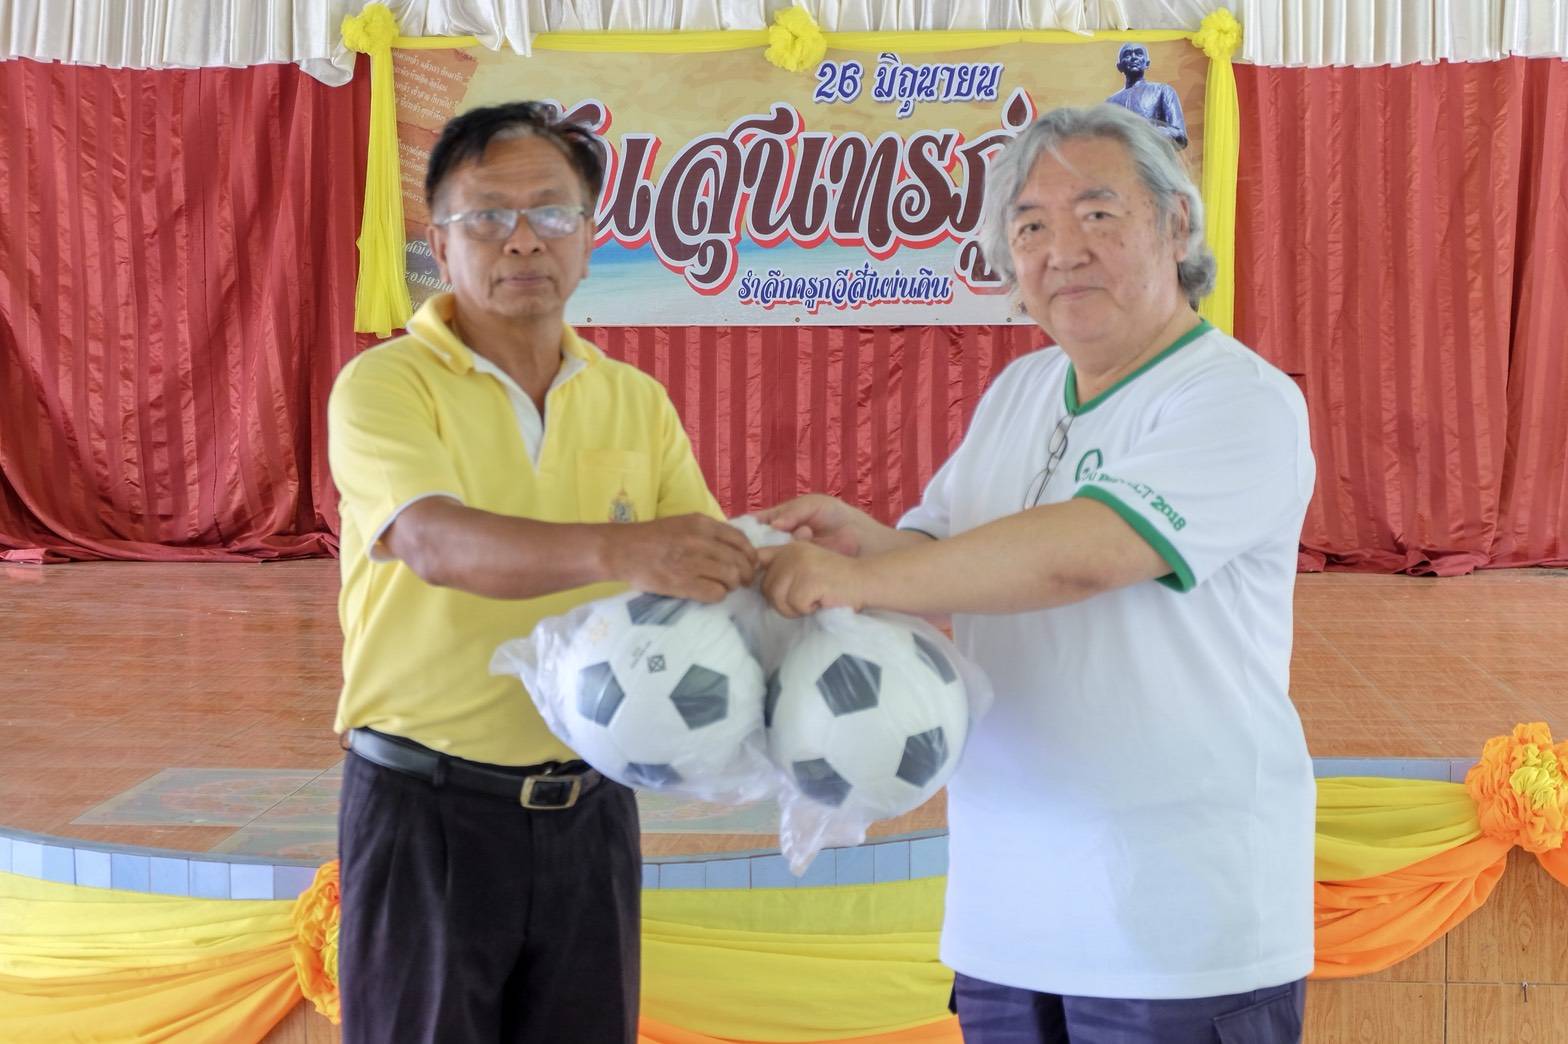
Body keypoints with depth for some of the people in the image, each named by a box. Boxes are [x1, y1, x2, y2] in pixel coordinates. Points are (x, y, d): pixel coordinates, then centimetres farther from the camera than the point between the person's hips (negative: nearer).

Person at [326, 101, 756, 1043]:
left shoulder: (636, 403, 7)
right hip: (428, 810, -4)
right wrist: (617, 550, -43)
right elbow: (434, 541, -27)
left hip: (589, 809, 4)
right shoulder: (386, 384, -8)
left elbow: (710, 572, 1)